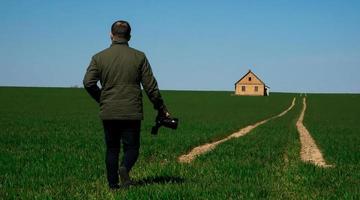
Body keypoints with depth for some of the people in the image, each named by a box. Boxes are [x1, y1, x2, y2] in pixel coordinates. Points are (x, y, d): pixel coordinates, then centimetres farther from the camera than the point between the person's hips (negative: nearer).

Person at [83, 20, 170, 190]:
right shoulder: (139, 57, 0)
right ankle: (125, 168, -20)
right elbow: (150, 86, -1)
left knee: (112, 149, 13)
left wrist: (102, 99, 9)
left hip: (108, 113, 2)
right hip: (132, 112, -1)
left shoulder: (99, 57, 2)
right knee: (131, 147, 8)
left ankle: (113, 183, 9)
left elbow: (88, 82, -8)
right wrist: (161, 109, 8)